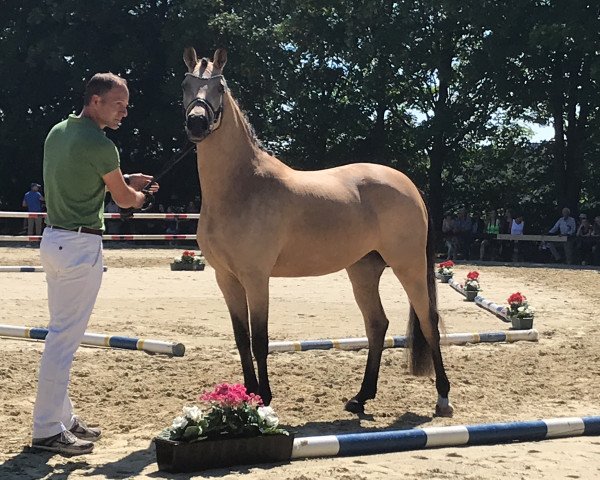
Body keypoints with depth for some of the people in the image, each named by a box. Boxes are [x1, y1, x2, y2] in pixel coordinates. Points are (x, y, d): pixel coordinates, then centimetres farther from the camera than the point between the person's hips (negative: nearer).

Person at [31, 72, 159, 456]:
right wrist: (141, 195, 20)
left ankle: (62, 418, 24)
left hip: (55, 237, 10)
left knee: (62, 333, 15)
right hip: (81, 245, -10)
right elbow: (124, 200, -2)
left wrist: (124, 180, 19)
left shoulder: (58, 132, 11)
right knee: (65, 338, -5)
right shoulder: (100, 146, -16)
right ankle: (47, 431, -1)